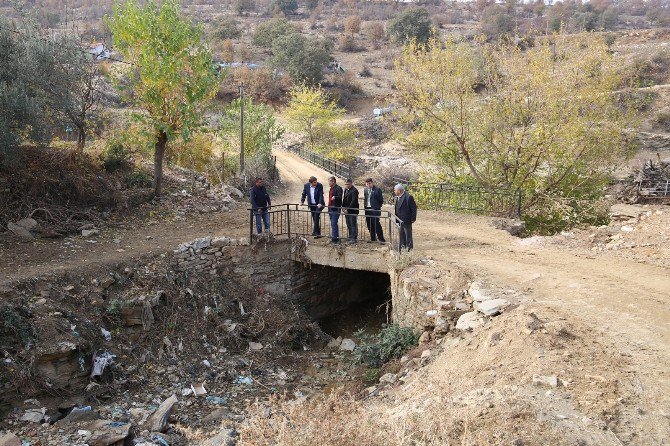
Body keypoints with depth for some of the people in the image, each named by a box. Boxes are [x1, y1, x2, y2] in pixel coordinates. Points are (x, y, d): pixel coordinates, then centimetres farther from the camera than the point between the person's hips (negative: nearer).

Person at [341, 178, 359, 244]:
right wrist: (343, 207, 5)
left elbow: (354, 201, -19)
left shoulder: (354, 190, -14)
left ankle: (354, 238, -2)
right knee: (348, 225, 14)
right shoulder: (345, 190, 13)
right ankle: (350, 237, 24)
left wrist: (348, 209, -20)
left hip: (352, 210, -8)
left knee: (353, 225, -5)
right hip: (346, 210, 8)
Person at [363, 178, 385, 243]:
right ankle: (373, 238, 22)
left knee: (376, 224, -7)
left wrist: (377, 207, -5)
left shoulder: (377, 190, -9)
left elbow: (381, 200, -7)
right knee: (369, 225, 11)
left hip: (375, 210, -7)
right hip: (367, 209, 7)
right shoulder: (365, 190, 12)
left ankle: (381, 239, 0)